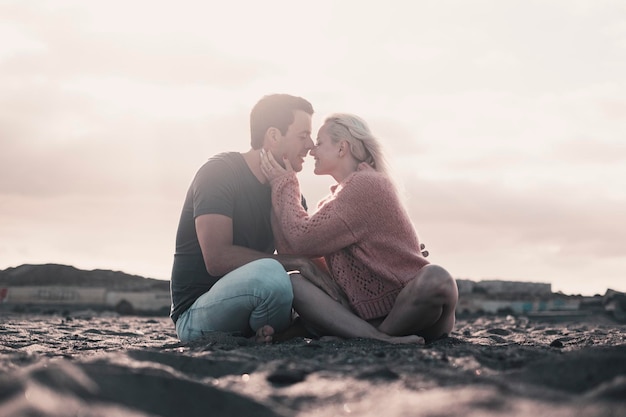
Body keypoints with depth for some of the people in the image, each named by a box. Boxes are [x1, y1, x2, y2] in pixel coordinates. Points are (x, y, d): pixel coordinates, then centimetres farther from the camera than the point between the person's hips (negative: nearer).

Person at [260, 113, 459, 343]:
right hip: (365, 313, 7)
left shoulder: (367, 185, -10)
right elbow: (290, 252, 2)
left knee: (435, 277, -37)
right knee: (295, 283, -16)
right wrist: (280, 186, 4)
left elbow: (304, 240, -15)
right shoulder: (337, 198, 16)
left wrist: (283, 184, -2)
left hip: (407, 308, -7)